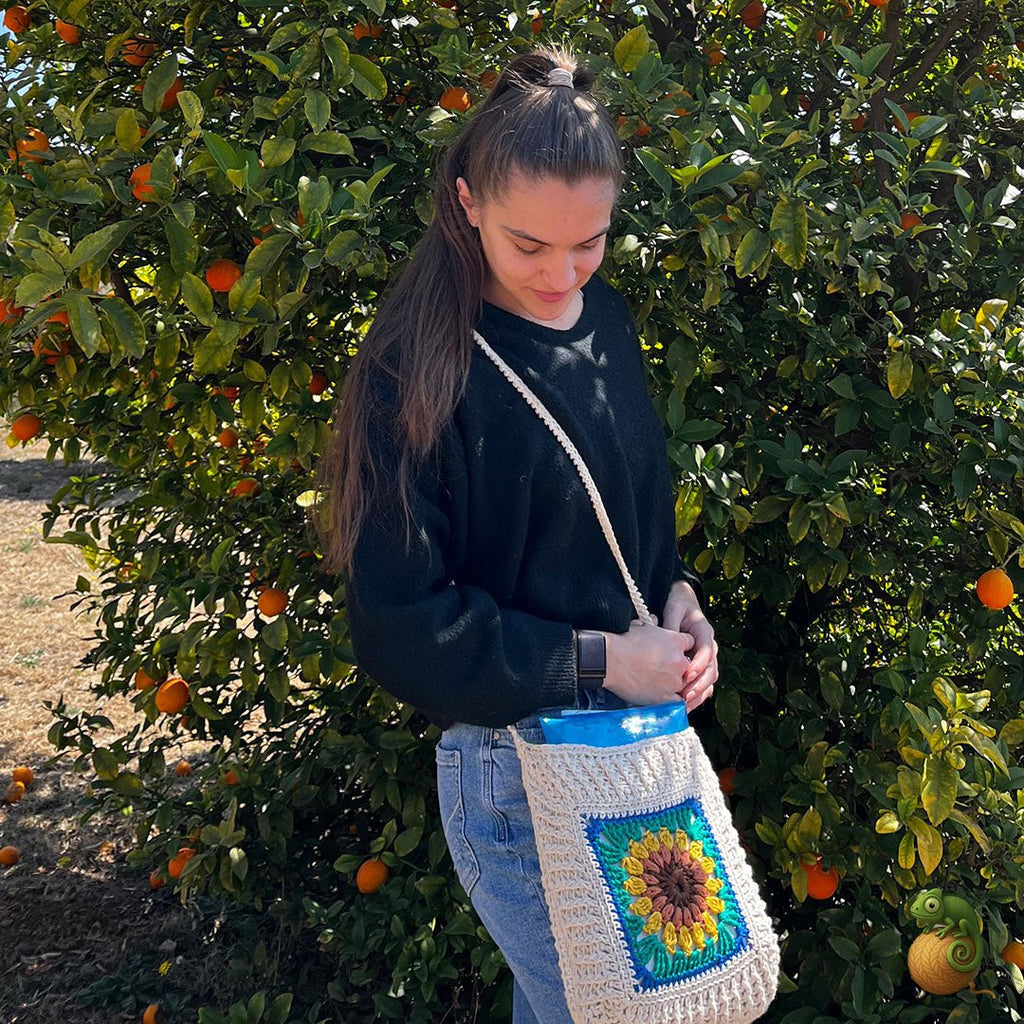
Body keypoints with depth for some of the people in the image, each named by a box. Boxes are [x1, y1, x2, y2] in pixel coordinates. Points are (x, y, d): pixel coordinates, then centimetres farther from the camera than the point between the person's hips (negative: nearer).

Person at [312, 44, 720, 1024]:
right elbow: (400, 625, -16)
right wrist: (597, 659, -17)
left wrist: (676, 597, -2)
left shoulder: (605, 319, 2)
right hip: (514, 767, -6)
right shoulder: (417, 370, -17)